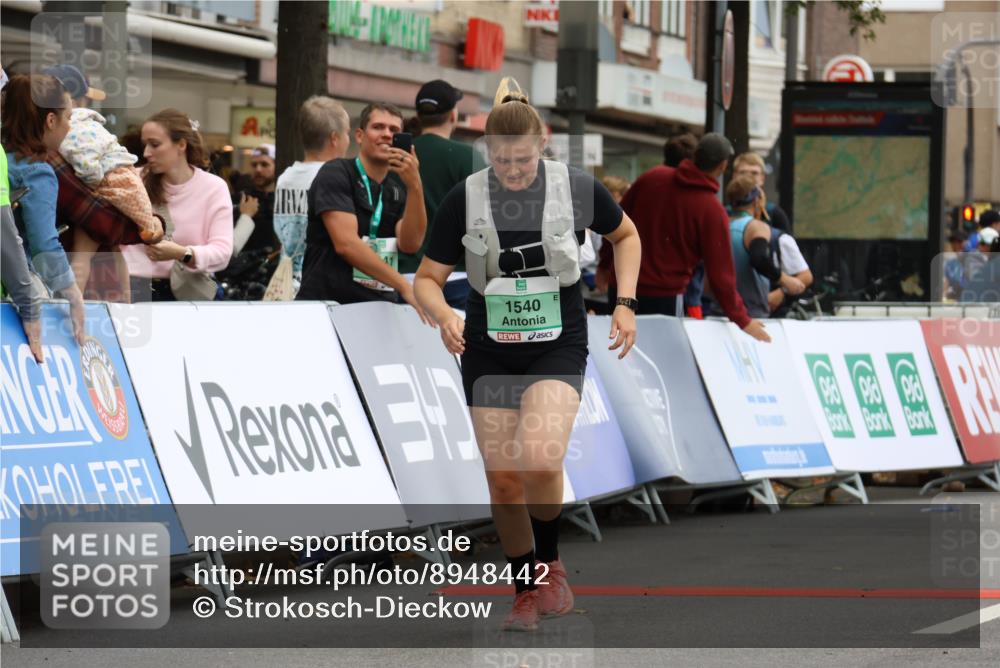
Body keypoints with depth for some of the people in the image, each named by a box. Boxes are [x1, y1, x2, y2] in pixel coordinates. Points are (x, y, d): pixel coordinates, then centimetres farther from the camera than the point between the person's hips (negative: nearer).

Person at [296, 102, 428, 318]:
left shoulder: (400, 186, 15)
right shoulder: (335, 174, -2)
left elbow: (410, 243, -1)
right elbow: (346, 244, -15)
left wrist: (415, 186, -13)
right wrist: (405, 287, -20)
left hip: (381, 308, 6)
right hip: (327, 302, -6)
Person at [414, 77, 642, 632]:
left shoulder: (577, 189, -8)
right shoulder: (464, 200, -8)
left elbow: (625, 235, 12)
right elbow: (427, 279, 1)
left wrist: (625, 304, 2)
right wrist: (444, 316, -20)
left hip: (558, 348, -2)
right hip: (488, 352, 2)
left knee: (539, 461, -24)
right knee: (503, 482, 1)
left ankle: (550, 565, 1)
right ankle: (526, 592, 21)